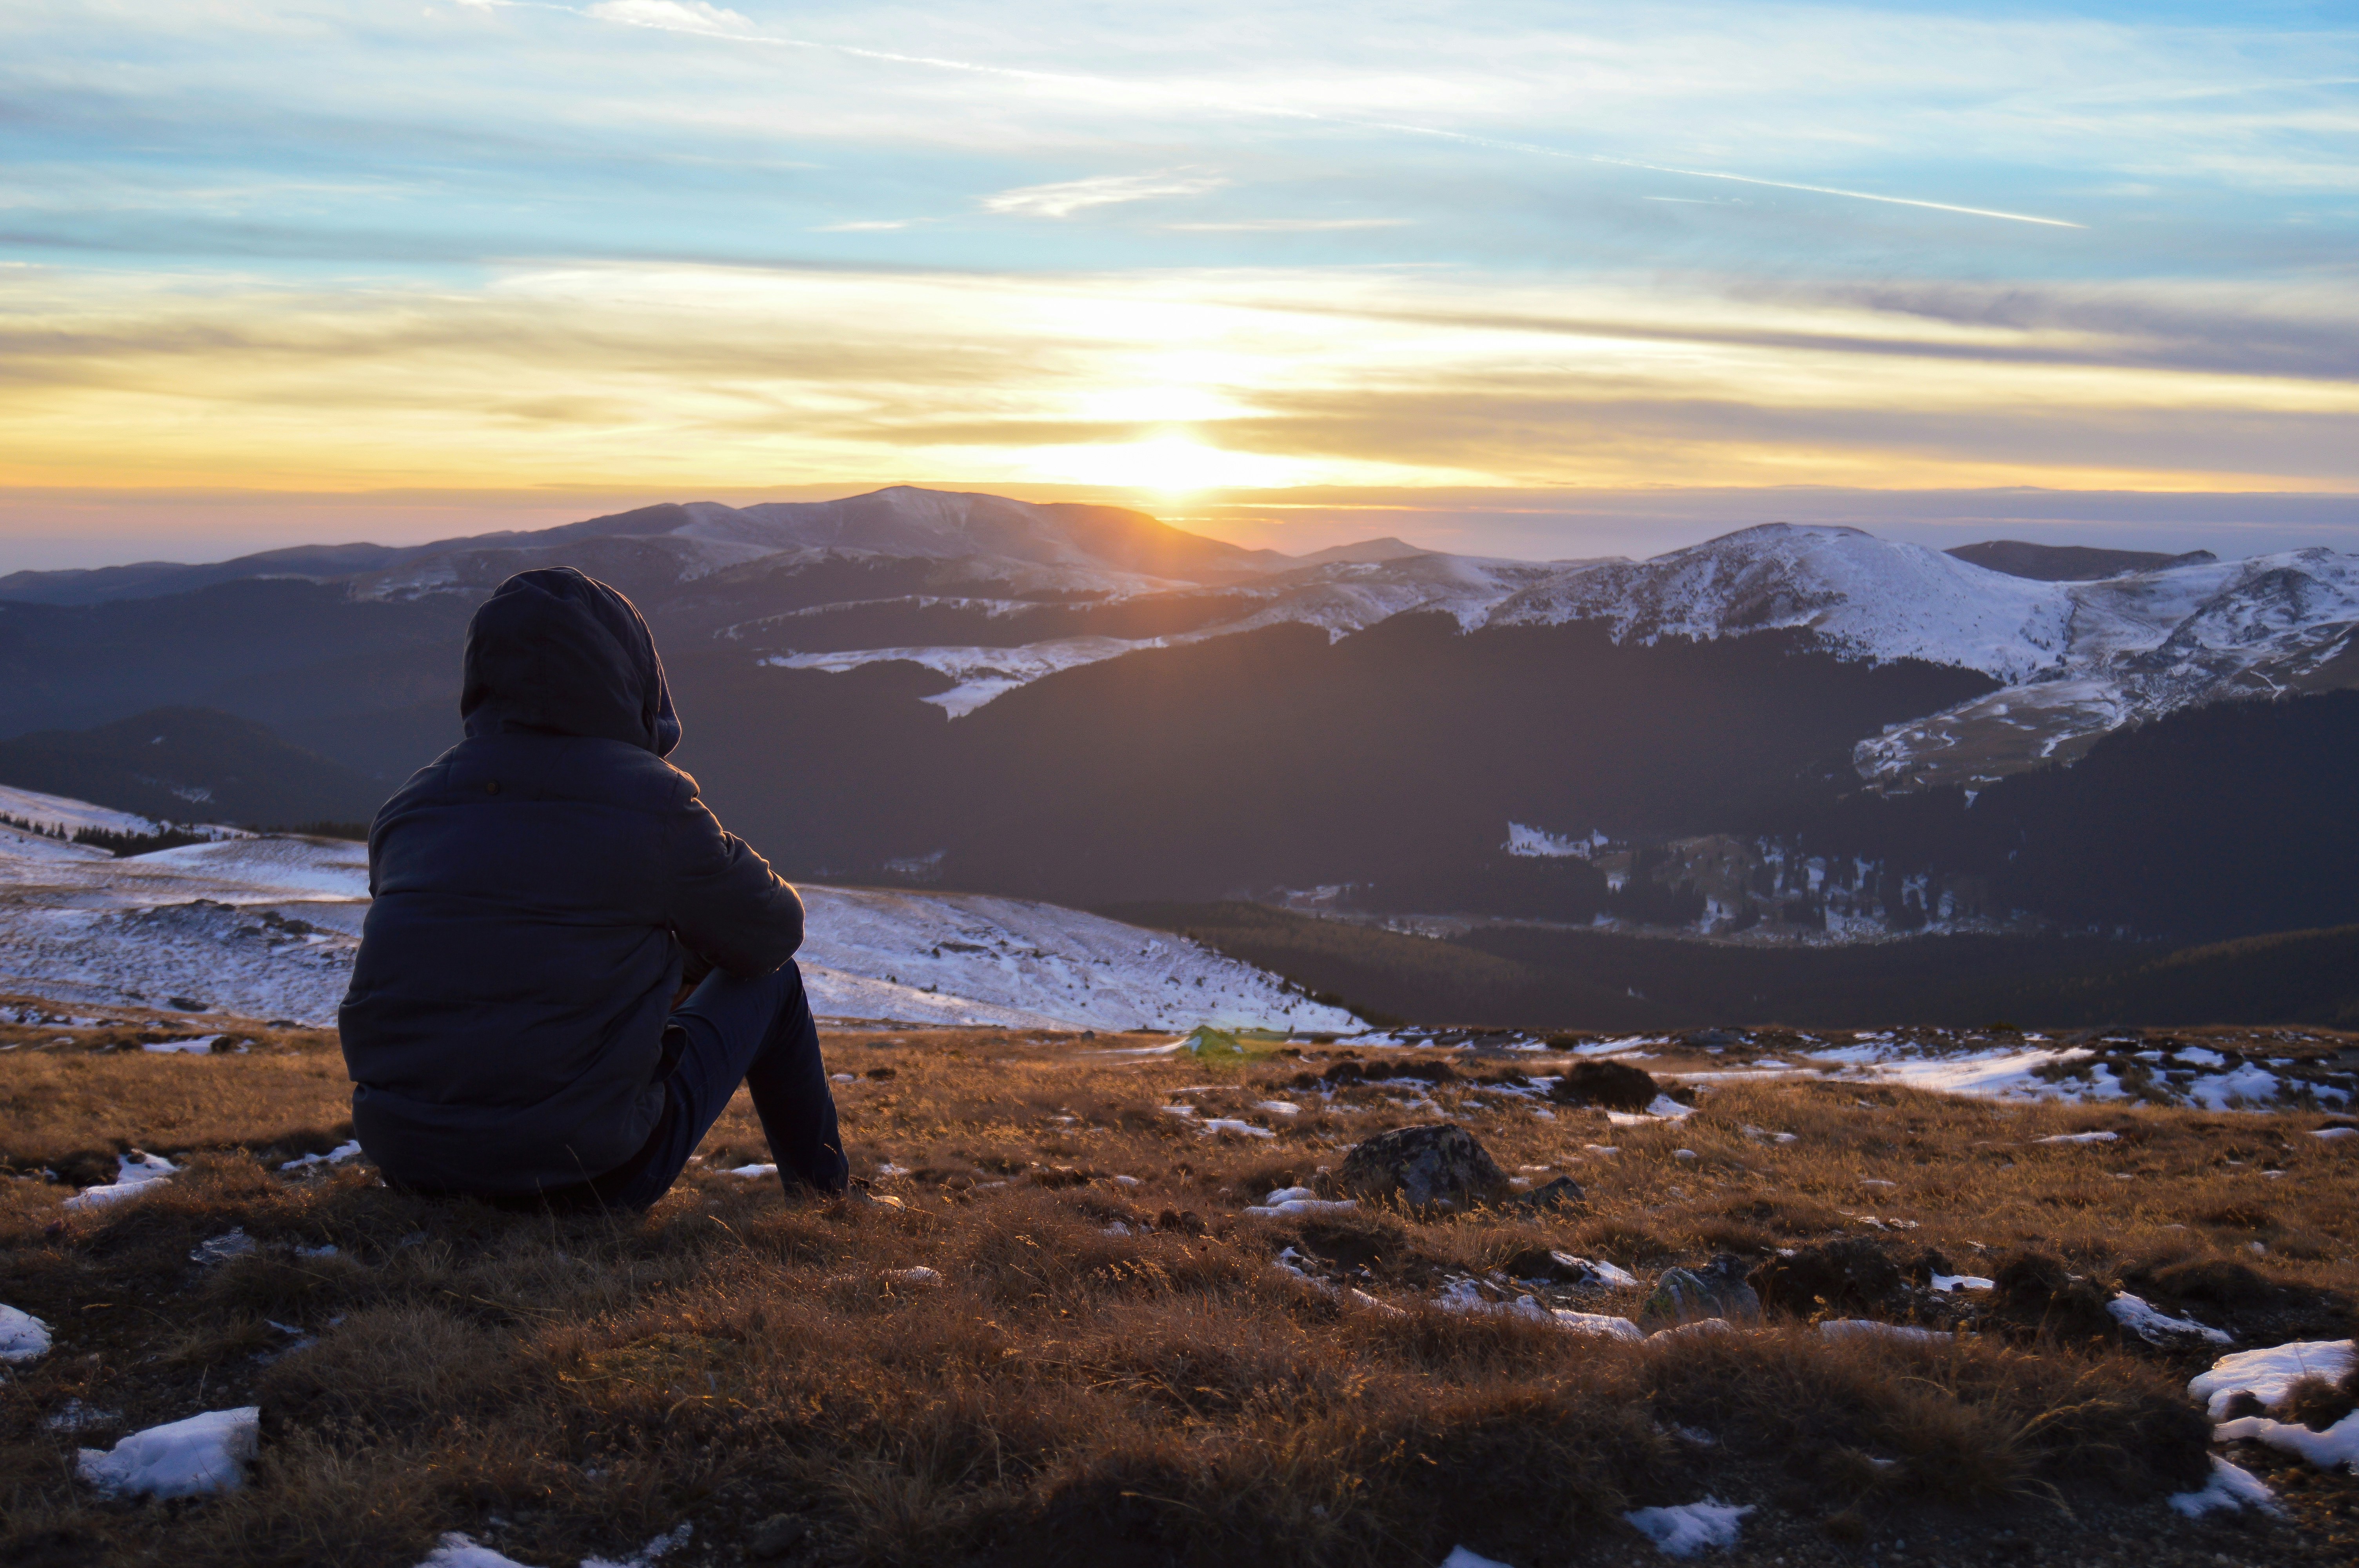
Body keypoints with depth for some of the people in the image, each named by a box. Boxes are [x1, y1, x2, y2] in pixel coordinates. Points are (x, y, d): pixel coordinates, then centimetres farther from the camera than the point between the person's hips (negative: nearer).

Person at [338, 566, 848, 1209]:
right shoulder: (651, 800, -10)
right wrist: (686, 942, 29)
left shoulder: (409, 806, 4)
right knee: (772, 981, 18)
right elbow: (773, 933, 4)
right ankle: (825, 1196, 36)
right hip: (586, 1173, -5)